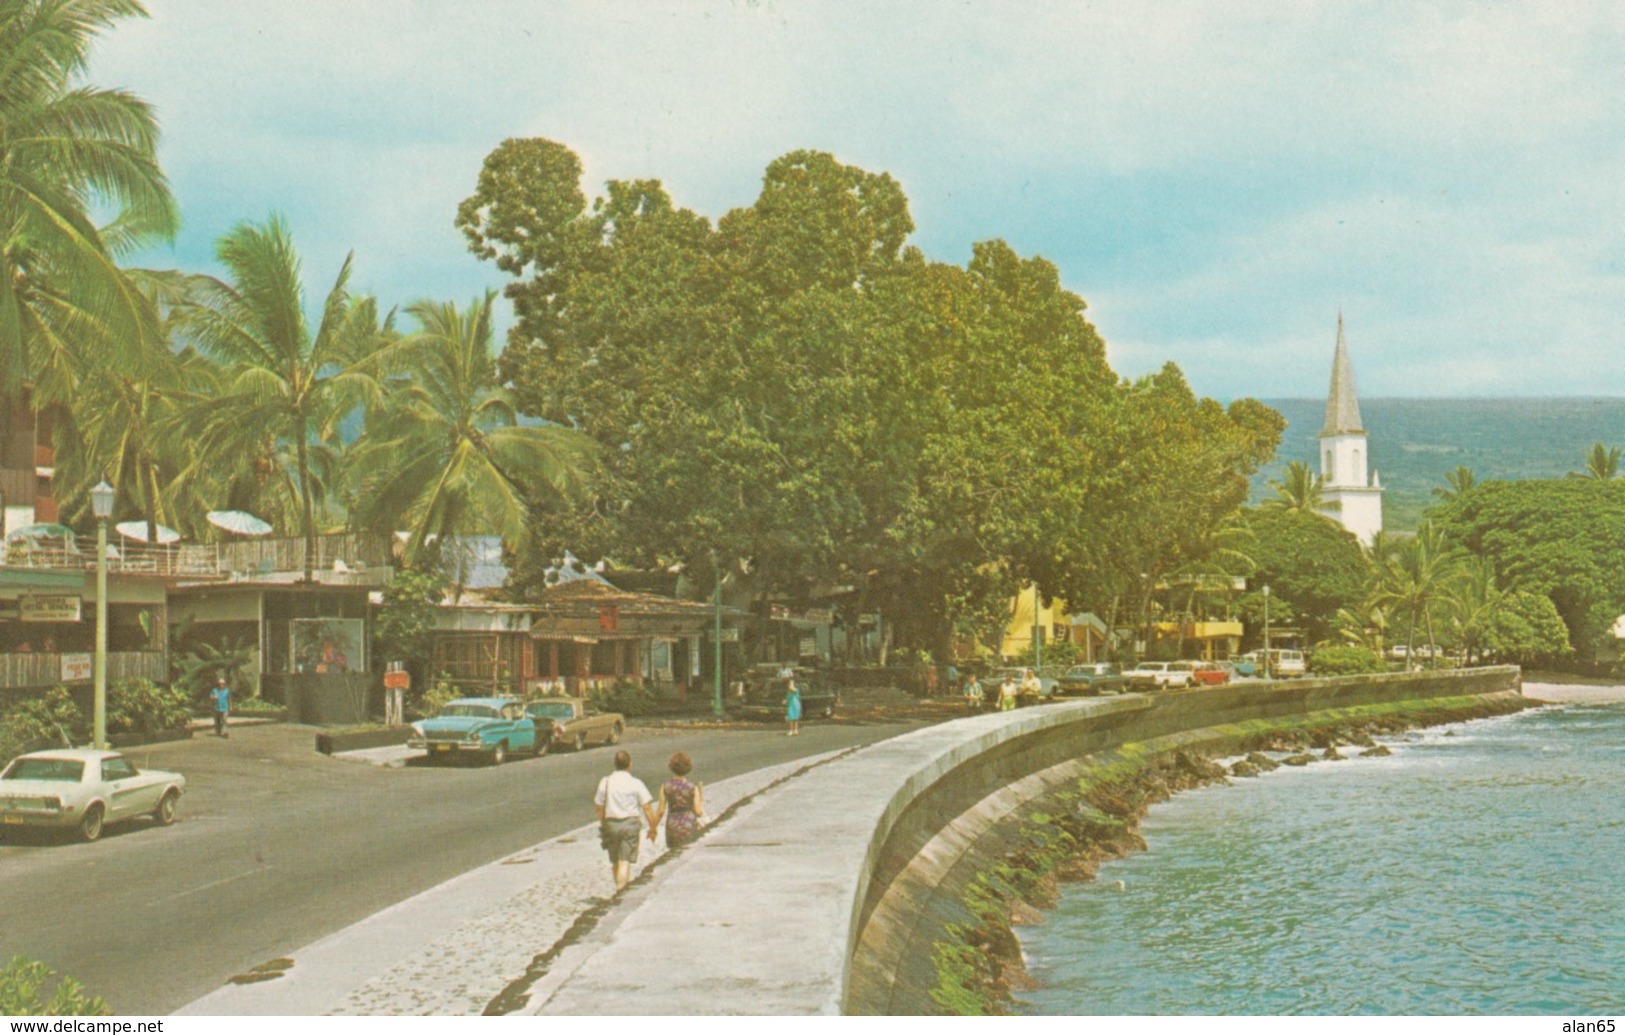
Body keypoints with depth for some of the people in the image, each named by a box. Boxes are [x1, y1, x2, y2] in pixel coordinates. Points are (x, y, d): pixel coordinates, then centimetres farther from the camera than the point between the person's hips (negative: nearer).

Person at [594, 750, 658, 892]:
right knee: (625, 861, -3)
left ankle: (620, 887, 32)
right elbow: (647, 807, -7)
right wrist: (653, 827, 3)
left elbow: (599, 806, 5)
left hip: (610, 823, 3)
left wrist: (603, 826, 18)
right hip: (630, 822, -3)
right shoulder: (636, 784, -6)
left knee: (615, 862, 18)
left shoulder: (605, 782, 1)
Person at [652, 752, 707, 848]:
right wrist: (702, 795, 7)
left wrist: (652, 828, 8)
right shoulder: (693, 788, -8)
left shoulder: (665, 787, -6)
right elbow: (699, 813, -8)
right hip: (690, 827, -2)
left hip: (672, 827, 2)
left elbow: (661, 811, -5)